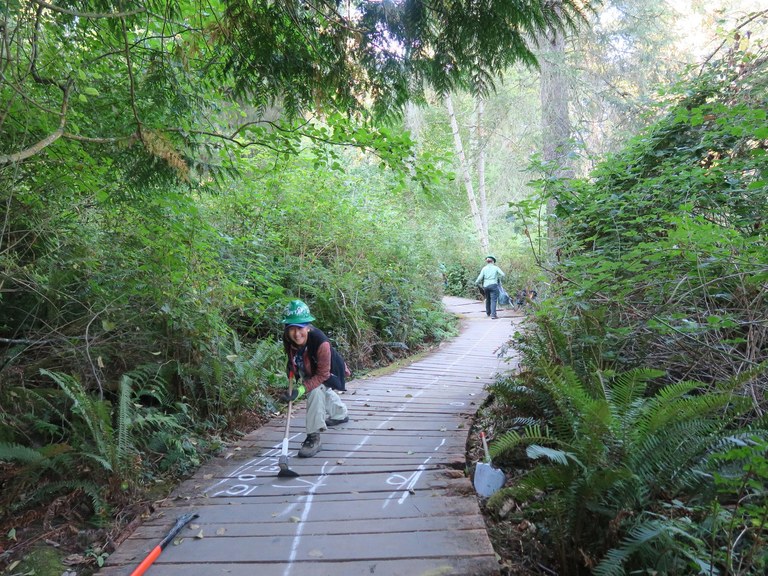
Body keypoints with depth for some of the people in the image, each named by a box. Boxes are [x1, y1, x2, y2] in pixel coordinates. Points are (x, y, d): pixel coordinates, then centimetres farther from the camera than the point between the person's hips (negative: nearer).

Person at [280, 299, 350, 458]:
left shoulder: (320, 342, -45)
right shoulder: (287, 338, -29)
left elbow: (322, 374, -38)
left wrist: (301, 389, -45)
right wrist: (291, 371, -14)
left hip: (328, 371, -7)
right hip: (308, 370, 7)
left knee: (316, 391, -33)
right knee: (323, 392, 30)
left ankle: (314, 437, -20)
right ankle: (341, 415, 63)